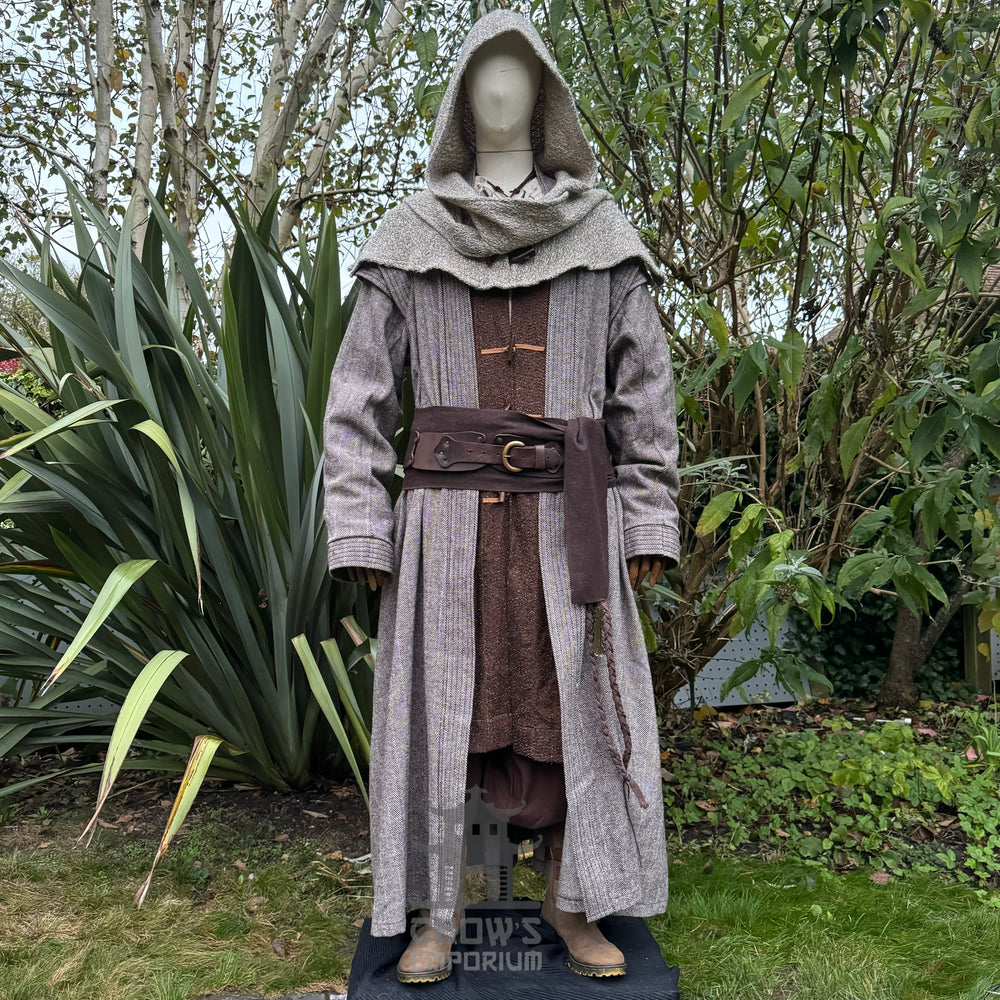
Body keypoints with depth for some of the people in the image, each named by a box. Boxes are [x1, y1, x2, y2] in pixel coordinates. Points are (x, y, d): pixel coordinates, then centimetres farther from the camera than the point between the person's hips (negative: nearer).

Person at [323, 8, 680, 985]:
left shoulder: (602, 240, 7)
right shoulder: (409, 241, 4)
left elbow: (645, 390, 7)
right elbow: (359, 393, 2)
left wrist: (649, 525, 2)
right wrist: (360, 531, -5)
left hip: (571, 520, 1)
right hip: (450, 517, -1)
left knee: (579, 708, 6)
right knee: (441, 710, 4)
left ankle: (569, 900, 27)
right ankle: (438, 915, 23)